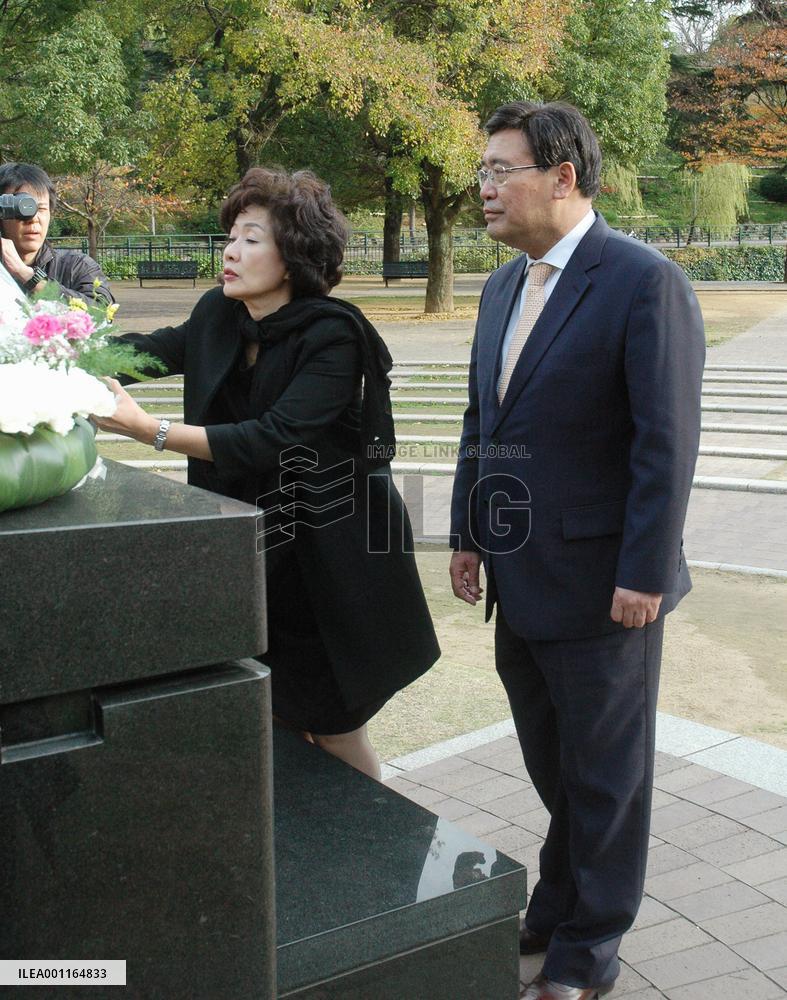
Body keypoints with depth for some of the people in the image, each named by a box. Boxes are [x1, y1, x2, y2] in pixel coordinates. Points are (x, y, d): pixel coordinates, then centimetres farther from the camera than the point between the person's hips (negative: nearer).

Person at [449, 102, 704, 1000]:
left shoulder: (645, 283, -15)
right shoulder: (503, 286, 10)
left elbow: (668, 442, -18)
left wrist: (645, 576, -18)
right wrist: (469, 533, 13)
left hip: (600, 585, -7)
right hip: (521, 584, 7)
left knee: (604, 776, 11)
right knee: (552, 769, 21)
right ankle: (556, 910, 41)